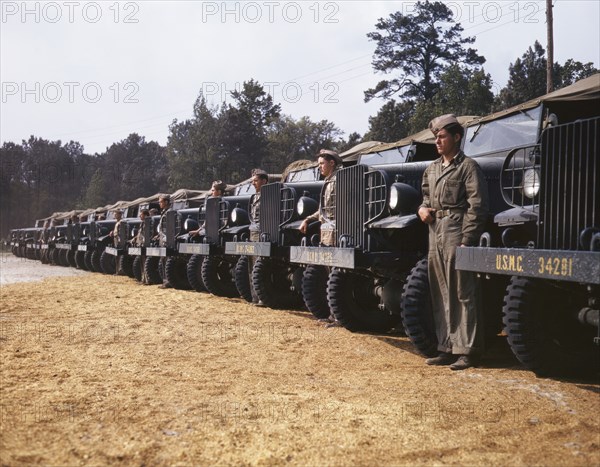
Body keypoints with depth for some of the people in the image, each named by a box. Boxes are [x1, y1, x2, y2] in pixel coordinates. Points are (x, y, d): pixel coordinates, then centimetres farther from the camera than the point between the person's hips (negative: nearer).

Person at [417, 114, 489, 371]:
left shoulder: (468, 166, -5)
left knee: (463, 294, -5)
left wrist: (466, 242, -17)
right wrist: (423, 209, 4)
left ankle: (468, 351, 0)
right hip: (435, 232, 8)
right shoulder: (432, 169, 17)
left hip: (457, 234, -8)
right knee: (440, 294, 10)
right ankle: (447, 348, 18)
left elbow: (476, 208, -11)